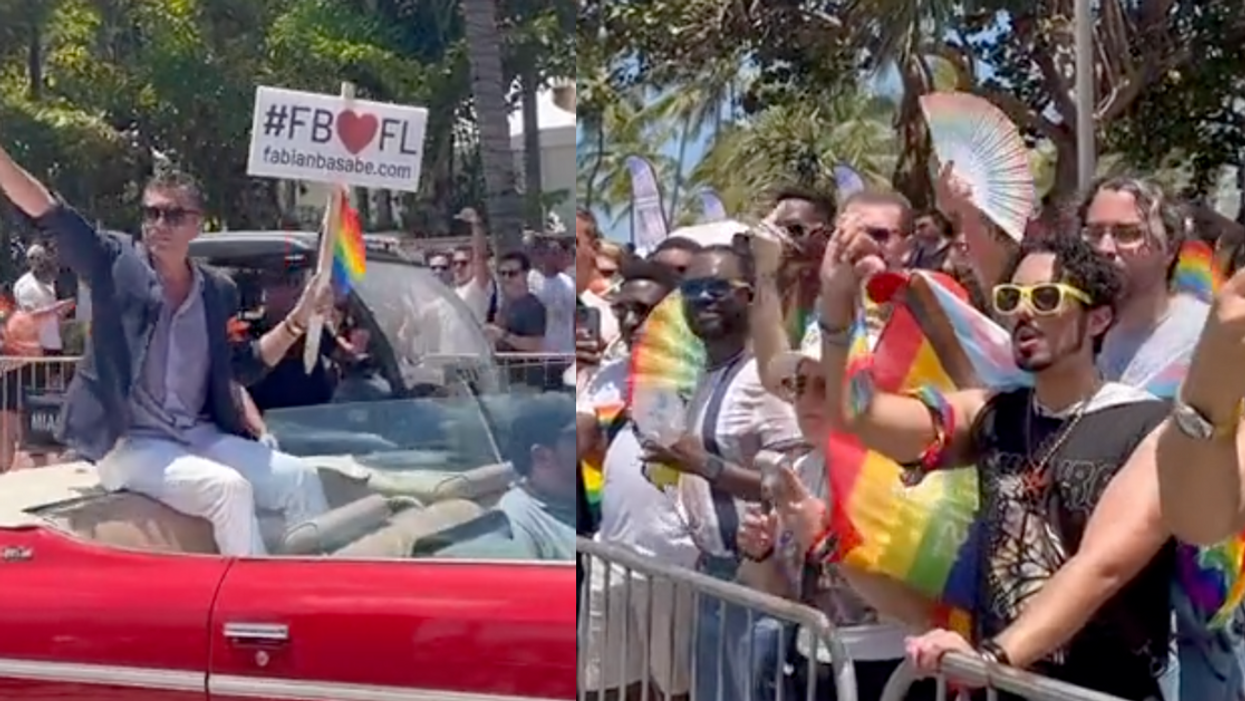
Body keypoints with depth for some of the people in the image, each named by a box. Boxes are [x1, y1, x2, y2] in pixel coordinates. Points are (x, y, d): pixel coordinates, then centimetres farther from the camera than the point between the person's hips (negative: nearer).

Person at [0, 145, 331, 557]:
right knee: (229, 488, -30)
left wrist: (297, 320, 5)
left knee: (300, 481, -11)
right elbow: (46, 211, -12)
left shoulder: (218, 292, 11)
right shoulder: (116, 266, -1)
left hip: (198, 436, 5)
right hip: (128, 442, -5)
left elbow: (246, 367, 17)